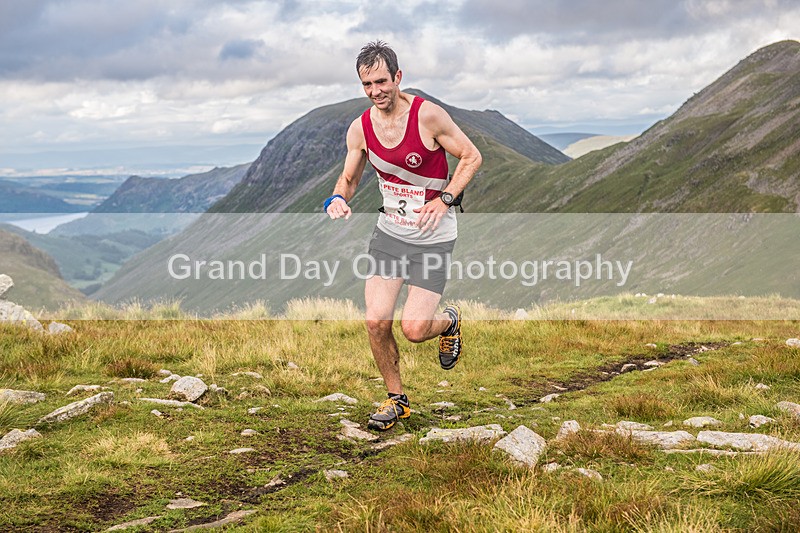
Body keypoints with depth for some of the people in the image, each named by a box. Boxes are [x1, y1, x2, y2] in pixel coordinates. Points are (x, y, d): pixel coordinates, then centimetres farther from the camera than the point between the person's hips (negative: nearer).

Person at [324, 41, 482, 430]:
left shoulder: (428, 115, -16)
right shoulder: (360, 128, -3)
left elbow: (471, 157, -6)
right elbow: (349, 179, 11)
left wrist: (445, 199, -18)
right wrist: (338, 198, -12)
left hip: (433, 236, -4)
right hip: (390, 230, 4)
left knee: (414, 329, -10)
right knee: (376, 321, -6)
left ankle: (449, 321, 27)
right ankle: (396, 399, 17)